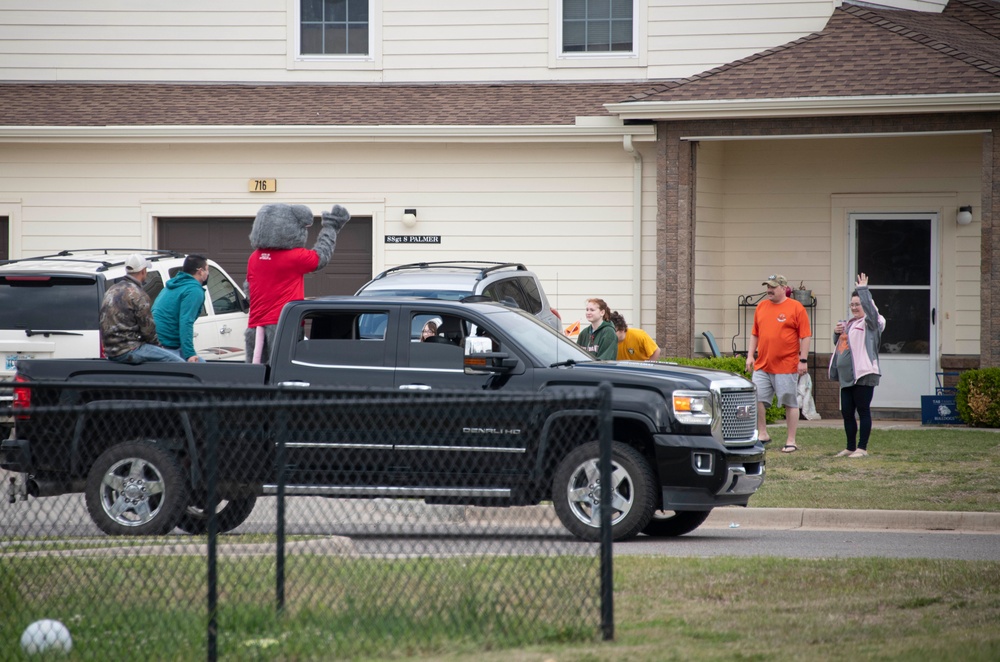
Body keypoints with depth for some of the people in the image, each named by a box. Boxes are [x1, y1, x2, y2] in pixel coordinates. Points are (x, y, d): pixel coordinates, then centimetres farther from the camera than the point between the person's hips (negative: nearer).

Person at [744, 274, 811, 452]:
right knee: (757, 399, 0)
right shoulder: (761, 307, 12)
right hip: (762, 366, 5)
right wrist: (750, 355, 9)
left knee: (790, 403, 1)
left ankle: (791, 441, 8)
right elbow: (754, 334, 18)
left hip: (786, 366, -5)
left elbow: (805, 336, -5)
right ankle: (762, 434, 15)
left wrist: (803, 360, -10)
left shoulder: (796, 308, -4)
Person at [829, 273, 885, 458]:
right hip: (847, 376, 9)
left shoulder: (870, 323, -2)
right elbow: (838, 344, 30)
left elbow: (870, 308, -23)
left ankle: (862, 448, -2)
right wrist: (836, 333, 9)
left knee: (863, 410, -5)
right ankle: (850, 447, 18)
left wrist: (863, 289, -19)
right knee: (846, 412, 9)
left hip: (863, 374, -9)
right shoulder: (848, 324, 21)